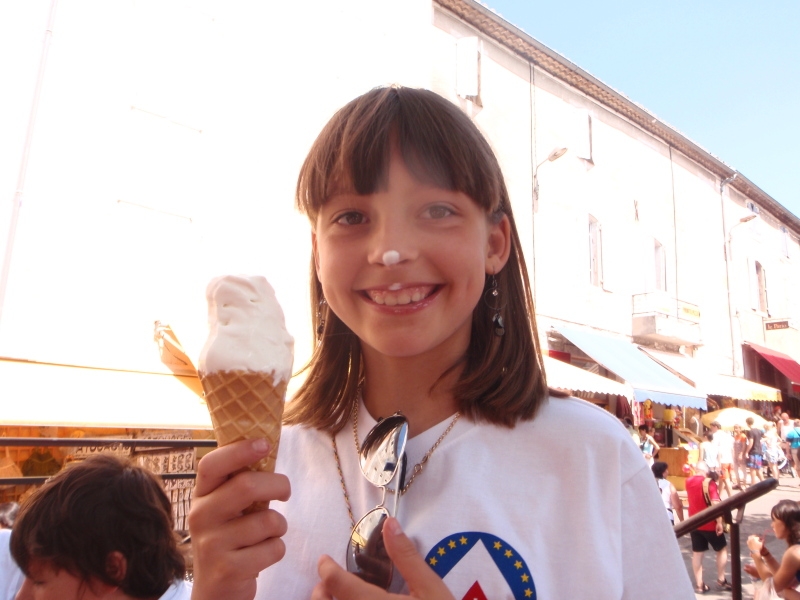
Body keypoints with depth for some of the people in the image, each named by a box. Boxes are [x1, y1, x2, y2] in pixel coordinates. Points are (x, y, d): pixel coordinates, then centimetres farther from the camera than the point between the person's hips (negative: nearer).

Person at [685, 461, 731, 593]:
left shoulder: (689, 481, 1)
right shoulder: (709, 482, -18)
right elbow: (715, 503, -26)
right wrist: (719, 522, -20)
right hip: (710, 524, -5)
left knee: (697, 553, 10)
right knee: (722, 549, 17)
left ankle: (699, 585, 12)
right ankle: (721, 580, 22)